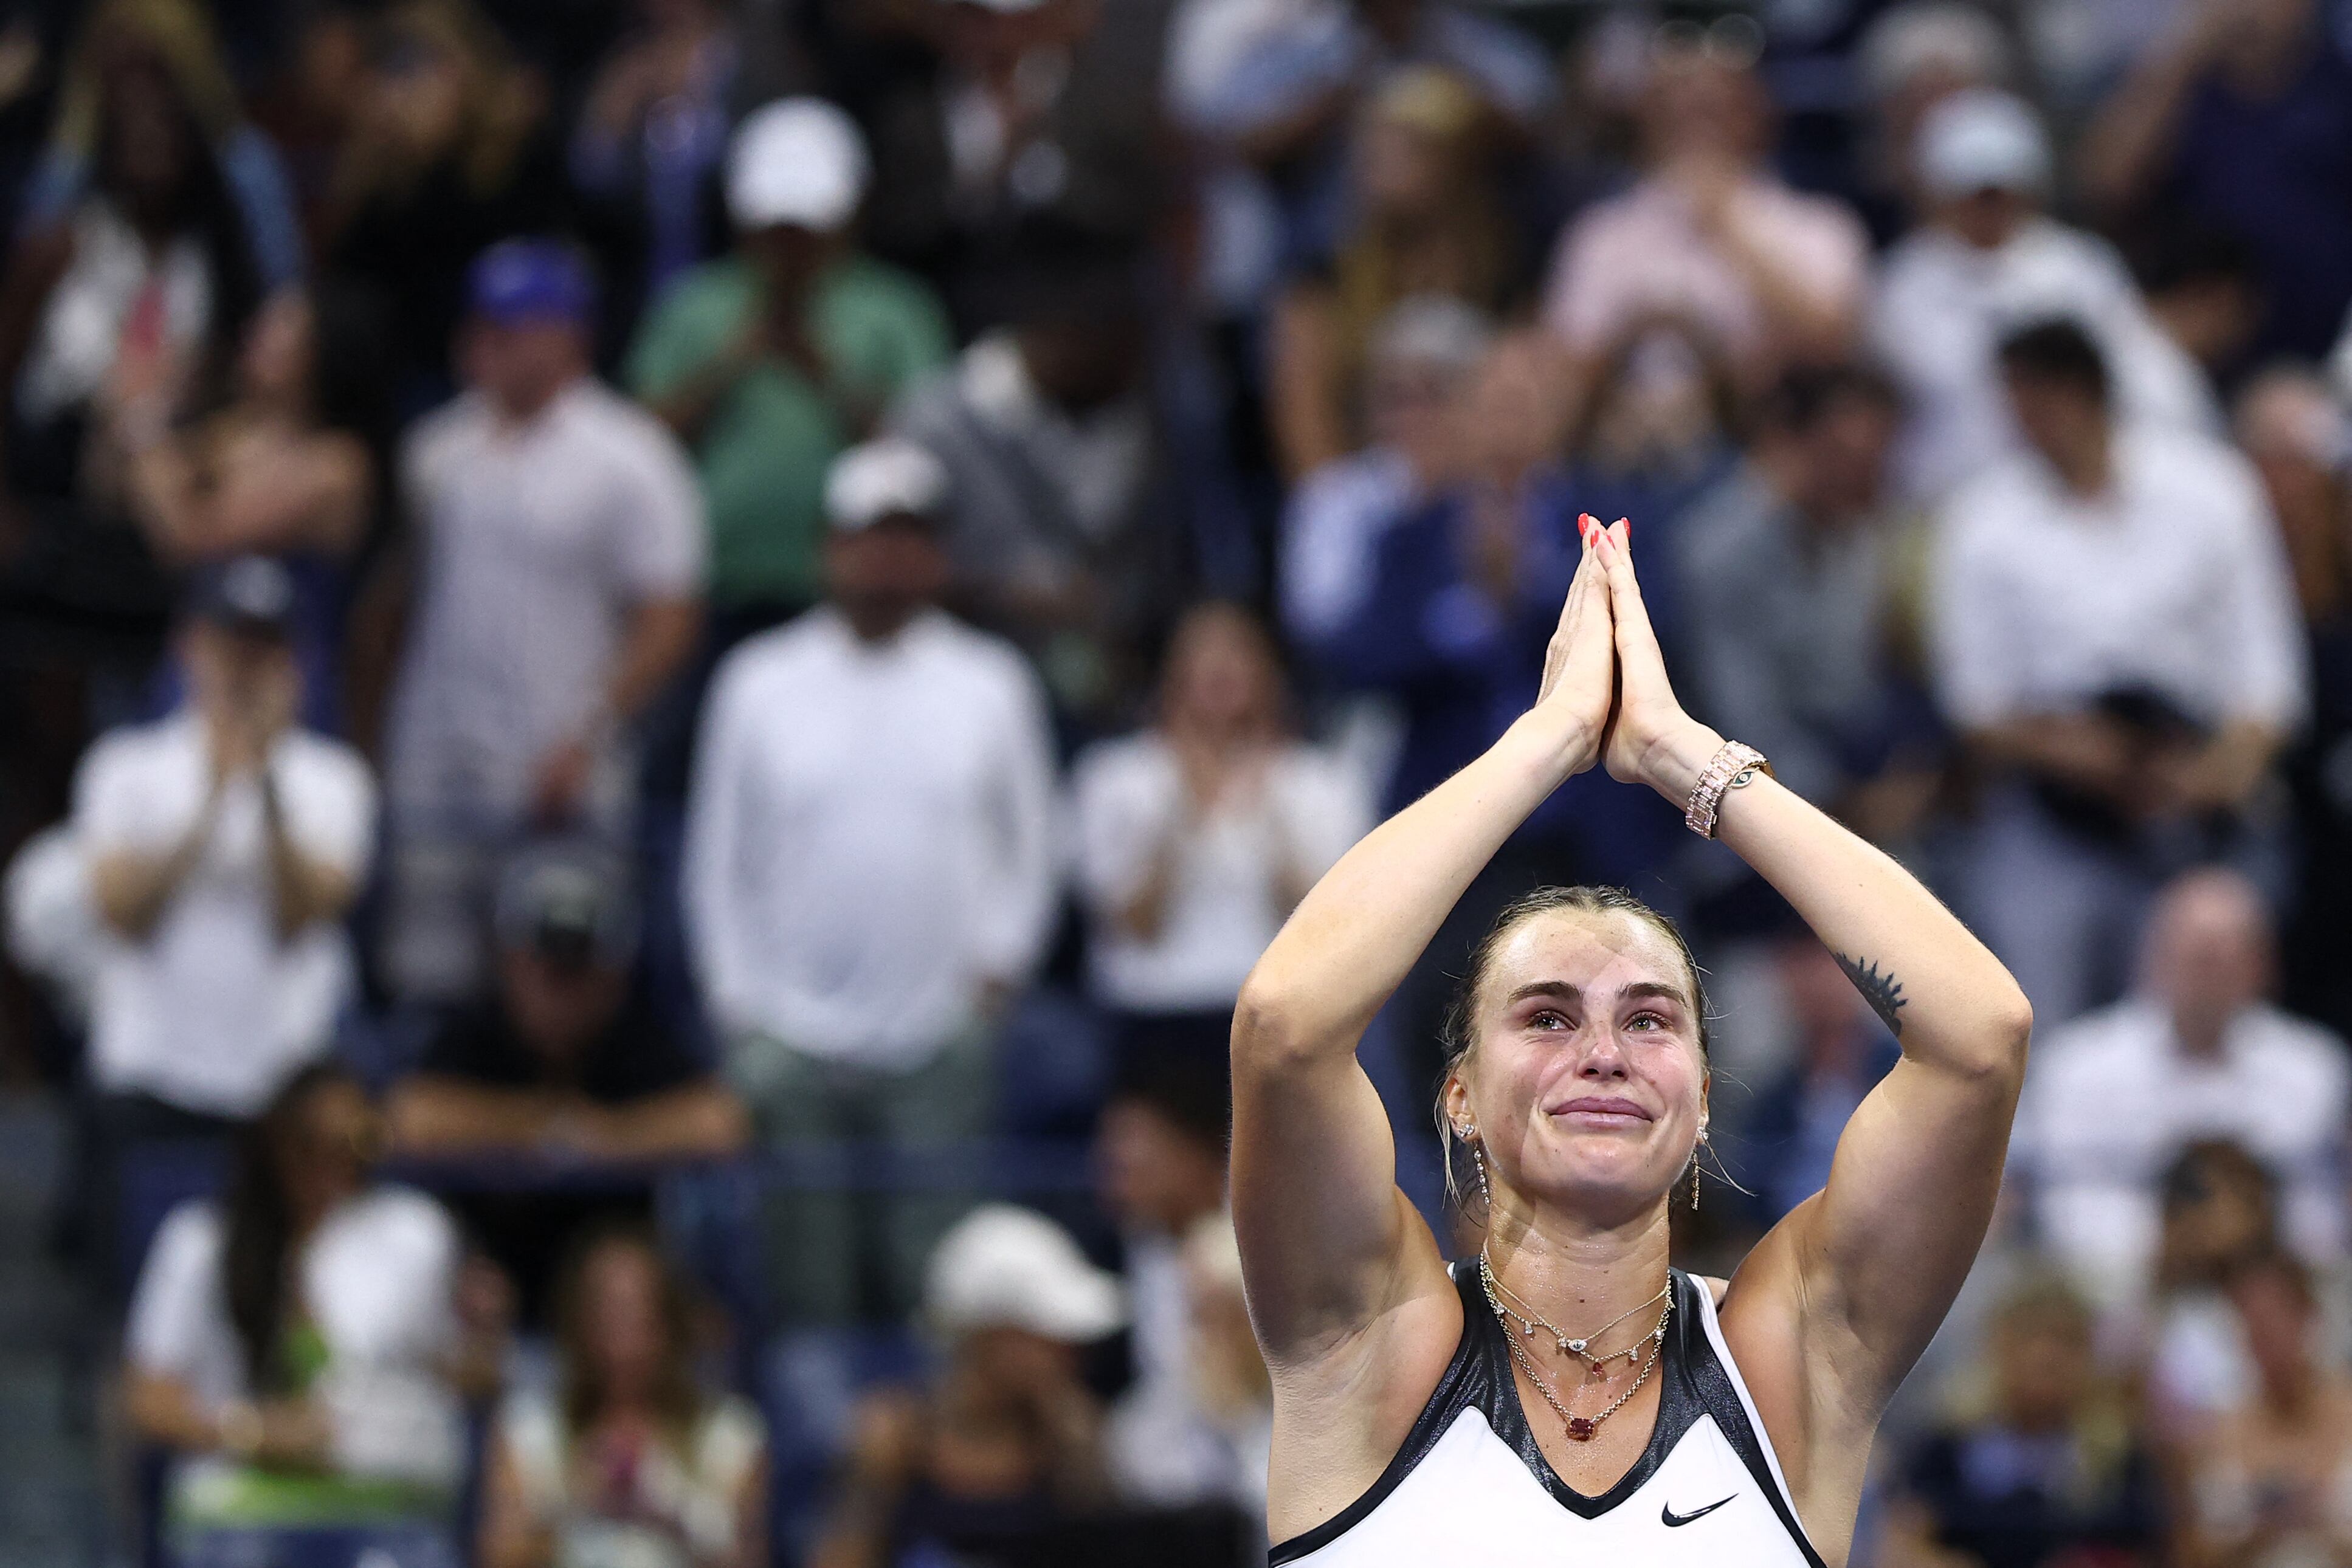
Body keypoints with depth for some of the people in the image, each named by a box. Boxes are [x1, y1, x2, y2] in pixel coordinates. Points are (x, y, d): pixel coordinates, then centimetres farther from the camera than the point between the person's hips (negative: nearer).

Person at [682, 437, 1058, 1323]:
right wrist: (737, 1003, 3)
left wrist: (999, 960, -2)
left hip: (942, 1046, 0)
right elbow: (718, 859, 9)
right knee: (812, 1287, 0)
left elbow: (1028, 843, 11)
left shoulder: (990, 684, 7)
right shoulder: (760, 683, 6)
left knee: (937, 1282, -6)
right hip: (795, 1042, 0)